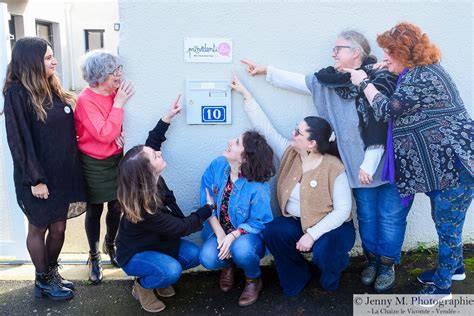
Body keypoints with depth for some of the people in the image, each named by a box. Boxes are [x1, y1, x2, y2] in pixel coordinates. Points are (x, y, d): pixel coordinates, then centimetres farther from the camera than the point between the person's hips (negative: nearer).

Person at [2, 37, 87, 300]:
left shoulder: (52, 88, 8)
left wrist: (71, 167, 9)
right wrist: (34, 179, -17)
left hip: (63, 173, 6)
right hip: (39, 177, -6)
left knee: (59, 227, 15)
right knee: (38, 229, 12)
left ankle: (51, 274, 35)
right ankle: (43, 281, 29)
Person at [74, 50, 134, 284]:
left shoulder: (117, 93, -2)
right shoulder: (86, 100, -19)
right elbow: (104, 135, -27)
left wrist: (119, 133, -7)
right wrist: (118, 104, -24)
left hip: (117, 160, 5)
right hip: (94, 164, -5)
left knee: (116, 206, 12)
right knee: (95, 210, 9)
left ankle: (110, 245, 40)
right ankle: (94, 257, 28)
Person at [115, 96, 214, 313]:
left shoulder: (150, 181, -17)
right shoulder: (144, 207, -38)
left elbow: (151, 144, 1)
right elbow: (181, 227, -27)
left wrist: (167, 118, -4)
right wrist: (209, 207, -18)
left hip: (154, 241, 8)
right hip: (134, 254, -8)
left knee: (194, 255, -9)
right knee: (172, 271, -32)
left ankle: (159, 275, 15)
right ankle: (142, 286, -1)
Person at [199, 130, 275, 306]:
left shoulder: (258, 187, -27)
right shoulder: (217, 166, -13)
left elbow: (258, 223, -16)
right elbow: (207, 203, -7)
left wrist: (233, 236, -30)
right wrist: (220, 234, -17)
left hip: (248, 235, -3)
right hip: (221, 231, 4)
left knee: (241, 250, -37)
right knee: (208, 258, -26)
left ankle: (253, 279, 1)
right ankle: (228, 264, 15)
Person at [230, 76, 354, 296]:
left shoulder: (334, 169, -20)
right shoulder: (289, 154, -4)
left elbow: (342, 210, -21)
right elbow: (264, 127, -3)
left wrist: (312, 234, -30)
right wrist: (245, 93, -4)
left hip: (331, 226, -4)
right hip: (296, 222, 5)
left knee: (324, 254, -34)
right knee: (272, 232, -25)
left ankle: (330, 275, 8)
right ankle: (297, 275, 4)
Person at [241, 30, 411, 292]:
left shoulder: (380, 79, -15)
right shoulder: (330, 81, 4)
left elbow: (382, 125, -19)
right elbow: (298, 81, 13)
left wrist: (369, 163, -20)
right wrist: (266, 71, 13)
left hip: (388, 162, -5)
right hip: (359, 166, 5)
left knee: (390, 216, 7)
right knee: (366, 216, 15)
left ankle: (387, 265, 26)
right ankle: (371, 260, 34)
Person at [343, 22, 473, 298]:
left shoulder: (421, 77, -20)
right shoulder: (420, 72, 13)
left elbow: (387, 110, -20)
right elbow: (400, 103, 20)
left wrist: (365, 82, -9)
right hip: (444, 164, 11)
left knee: (447, 225, 3)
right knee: (444, 221, 23)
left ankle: (442, 287, 19)